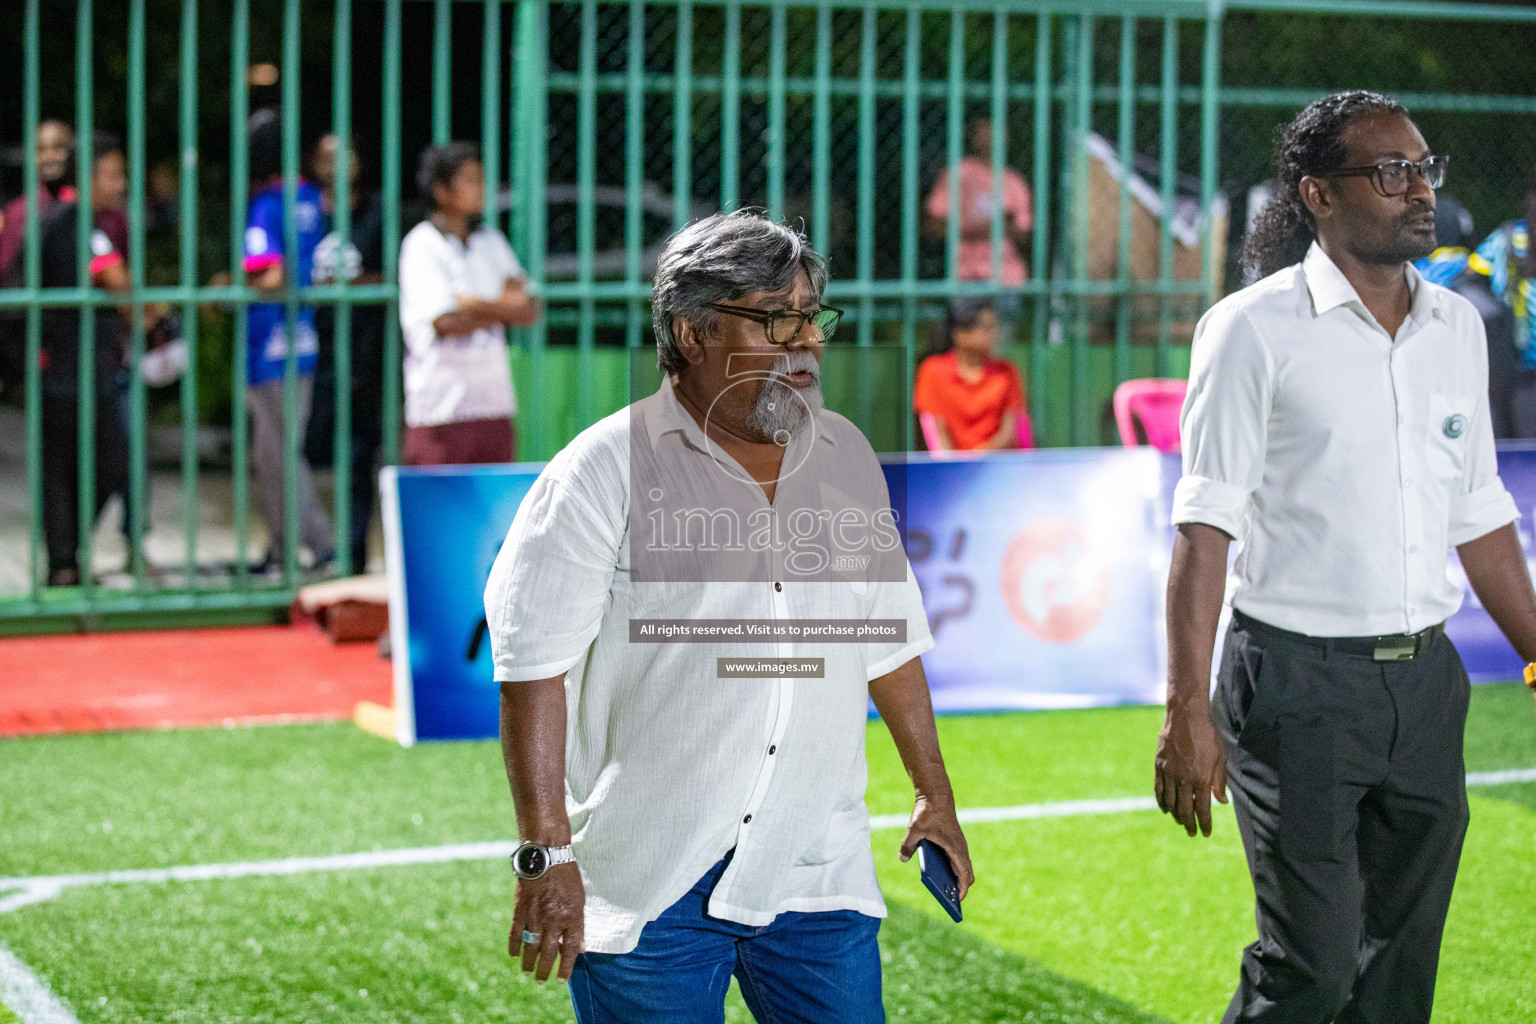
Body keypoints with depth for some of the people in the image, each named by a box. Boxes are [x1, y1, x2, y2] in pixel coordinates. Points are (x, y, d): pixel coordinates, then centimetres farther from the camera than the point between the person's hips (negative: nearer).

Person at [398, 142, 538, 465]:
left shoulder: (491, 240, 13)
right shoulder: (420, 245, -5)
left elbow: (530, 311, 5)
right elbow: (445, 323, -16)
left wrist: (472, 303, -10)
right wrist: (504, 309, -4)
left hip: (495, 402, 6)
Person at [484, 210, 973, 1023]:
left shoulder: (847, 458, 11)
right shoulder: (607, 470, -8)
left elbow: (890, 642, 21)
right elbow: (534, 665, -12)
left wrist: (934, 791, 24)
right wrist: (546, 855, -17)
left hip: (817, 873, 5)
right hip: (647, 888, -4)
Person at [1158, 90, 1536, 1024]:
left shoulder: (1457, 326, 10)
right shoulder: (1256, 329, -6)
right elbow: (1205, 527, -10)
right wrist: (1189, 711, -16)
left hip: (1426, 682, 6)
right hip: (1298, 683, -6)